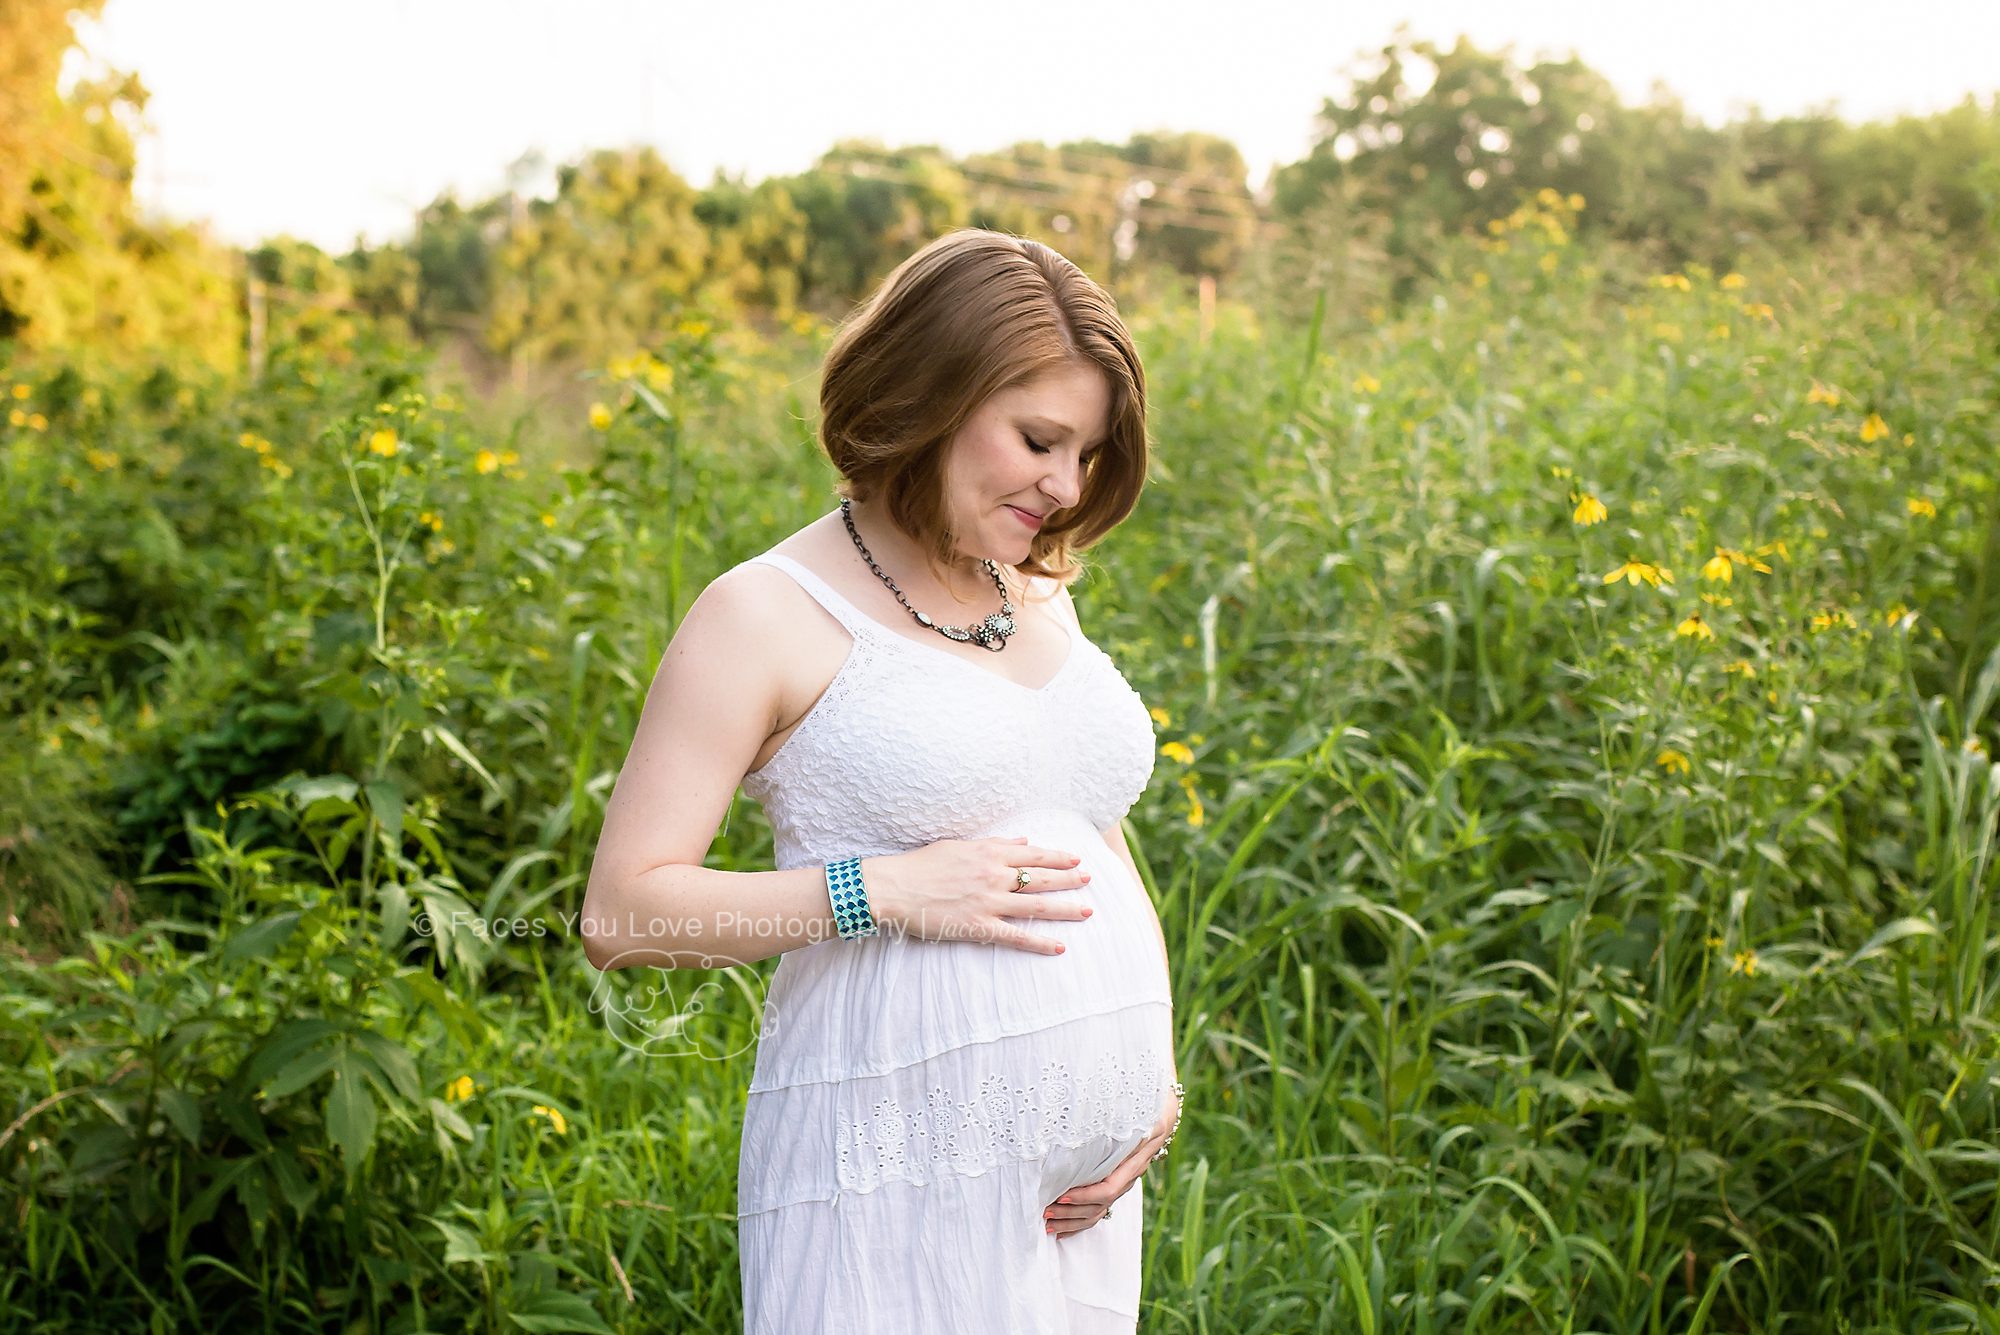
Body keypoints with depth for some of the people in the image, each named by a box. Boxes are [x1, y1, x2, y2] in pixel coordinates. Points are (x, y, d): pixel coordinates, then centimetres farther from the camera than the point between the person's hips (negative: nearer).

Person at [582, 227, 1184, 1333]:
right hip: (901, 1186, -6)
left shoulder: (1040, 595, 14)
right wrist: (885, 889, -17)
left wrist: (1155, 1079, 5)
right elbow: (620, 915, -9)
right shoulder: (767, 617, -6)